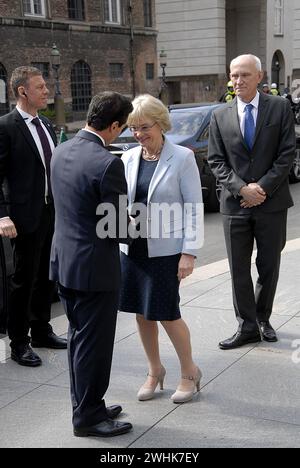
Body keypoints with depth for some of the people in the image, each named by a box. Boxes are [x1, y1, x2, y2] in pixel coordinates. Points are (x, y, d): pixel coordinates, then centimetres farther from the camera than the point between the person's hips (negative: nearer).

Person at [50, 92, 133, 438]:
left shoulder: (61, 152, 3)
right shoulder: (107, 164, -22)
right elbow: (118, 225, -17)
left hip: (63, 260, 8)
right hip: (94, 266, -8)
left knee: (79, 338, 19)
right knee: (94, 344, 6)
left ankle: (85, 406, 33)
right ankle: (89, 417, 19)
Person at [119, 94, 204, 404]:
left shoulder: (182, 158, -8)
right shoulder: (129, 159, 4)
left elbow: (194, 207, -8)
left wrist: (189, 253, -13)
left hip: (165, 249, -5)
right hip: (133, 248, 5)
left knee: (166, 314, 0)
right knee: (142, 313, 12)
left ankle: (189, 372, 23)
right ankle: (154, 372, 31)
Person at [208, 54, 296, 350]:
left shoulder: (280, 108, 0)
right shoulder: (220, 117, 5)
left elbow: (287, 154, -4)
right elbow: (216, 161, 2)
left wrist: (263, 187, -13)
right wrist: (241, 189, -12)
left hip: (272, 202, -1)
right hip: (235, 204, 1)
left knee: (269, 267, 10)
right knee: (239, 269, 4)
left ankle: (262, 318, 28)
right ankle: (247, 327, 14)